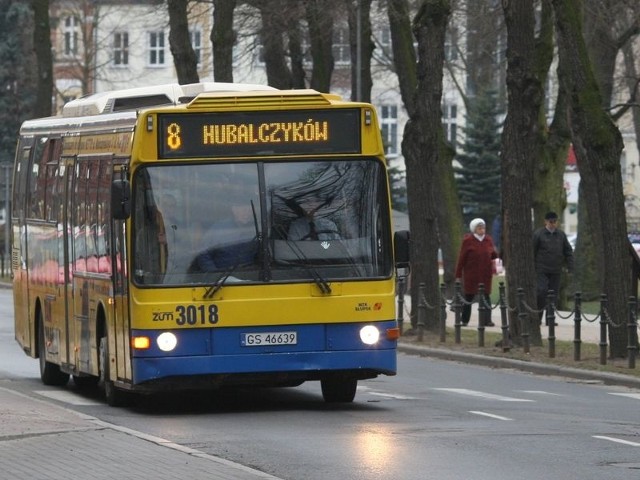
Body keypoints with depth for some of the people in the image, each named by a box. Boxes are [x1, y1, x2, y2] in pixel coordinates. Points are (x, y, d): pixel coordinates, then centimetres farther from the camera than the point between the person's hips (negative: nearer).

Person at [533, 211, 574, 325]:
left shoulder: (561, 235, 9)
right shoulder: (538, 234, -3)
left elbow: (568, 251, 14)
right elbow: (532, 251, -1)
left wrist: (570, 268, 5)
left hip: (556, 272, 4)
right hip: (542, 270, -4)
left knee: (554, 294, 4)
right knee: (541, 292, -15)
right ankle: (537, 317, -3)